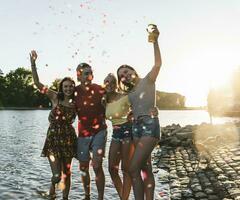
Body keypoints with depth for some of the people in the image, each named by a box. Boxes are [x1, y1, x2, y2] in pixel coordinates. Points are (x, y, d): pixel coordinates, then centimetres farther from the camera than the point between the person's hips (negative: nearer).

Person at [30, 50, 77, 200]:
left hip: (69, 138, 3)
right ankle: (53, 186, 29)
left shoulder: (76, 103, 5)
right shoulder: (55, 97, -3)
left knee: (67, 173, 9)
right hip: (53, 138, -2)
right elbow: (37, 83, -9)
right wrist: (33, 63, -17)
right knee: (57, 175, -7)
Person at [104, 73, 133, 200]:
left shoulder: (124, 97, -11)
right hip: (115, 134, 6)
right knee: (112, 169, 5)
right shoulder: (105, 101, 7)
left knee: (125, 169, -3)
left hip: (128, 132, -6)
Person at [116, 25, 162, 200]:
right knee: (145, 169, 8)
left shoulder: (147, 80, 1)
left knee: (133, 169, -15)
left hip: (150, 125, -7)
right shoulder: (130, 92, 19)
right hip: (136, 127, 7)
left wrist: (155, 41, -20)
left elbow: (158, 64, -13)